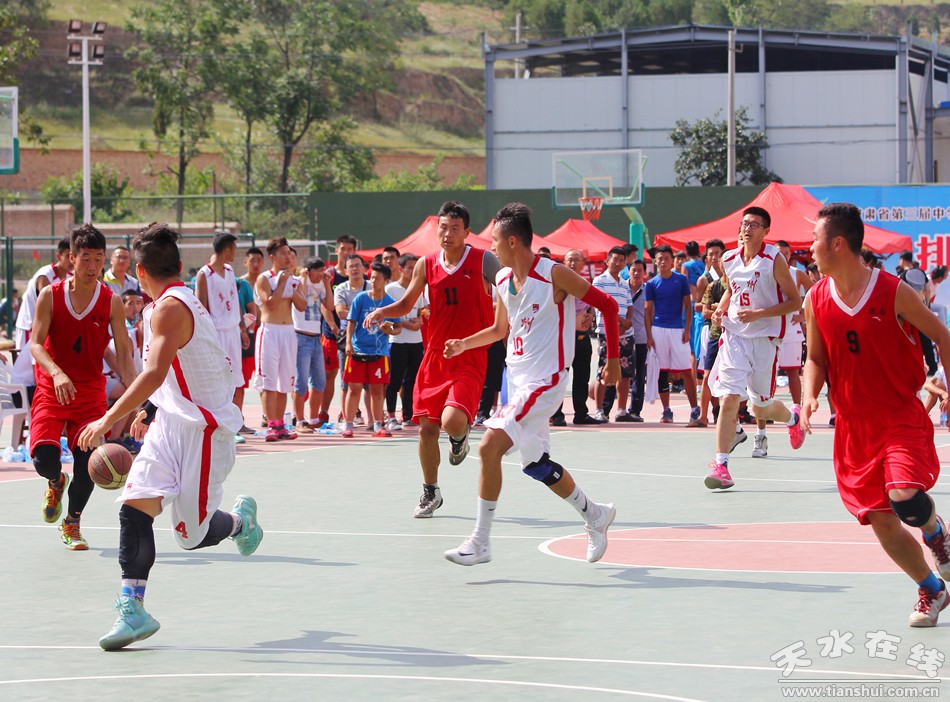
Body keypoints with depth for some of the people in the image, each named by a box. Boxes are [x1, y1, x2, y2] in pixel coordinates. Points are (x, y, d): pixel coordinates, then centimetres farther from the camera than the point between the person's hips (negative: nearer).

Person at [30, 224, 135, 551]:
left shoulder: (111, 302, -4)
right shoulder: (50, 296, -5)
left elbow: (123, 352, -6)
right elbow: (35, 343, -11)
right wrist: (56, 373, -31)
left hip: (91, 392, 1)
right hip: (51, 389, -1)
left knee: (87, 465, -6)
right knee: (44, 459, -16)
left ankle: (72, 524, 20)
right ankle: (56, 483, 23)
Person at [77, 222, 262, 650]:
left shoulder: (169, 308, -18)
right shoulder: (184, 301, 13)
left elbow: (154, 374, -30)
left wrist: (109, 419, -29)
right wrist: (153, 410, 28)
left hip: (203, 429, -9)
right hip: (171, 424, 9)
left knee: (193, 534, -1)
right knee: (134, 507, -8)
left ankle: (242, 519, 31)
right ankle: (132, 610, -10)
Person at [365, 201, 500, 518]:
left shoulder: (484, 261, -7)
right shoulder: (426, 264, 5)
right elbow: (406, 304, 16)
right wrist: (381, 312, -4)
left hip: (470, 358, -4)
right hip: (435, 356, 4)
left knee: (452, 420, -23)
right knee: (427, 427, 4)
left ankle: (460, 437, 15)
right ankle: (430, 493, 24)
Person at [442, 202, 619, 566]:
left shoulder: (554, 274, -15)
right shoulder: (502, 280, 7)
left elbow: (607, 304, -8)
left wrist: (613, 359, -6)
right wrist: (464, 344, 8)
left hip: (545, 380, -9)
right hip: (517, 379, 9)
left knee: (489, 447, -18)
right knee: (536, 463, 15)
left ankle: (480, 542, -12)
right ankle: (595, 515, 36)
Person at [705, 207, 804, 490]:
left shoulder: (774, 260, -10)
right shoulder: (729, 260, 5)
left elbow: (795, 302, -9)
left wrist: (758, 313, -19)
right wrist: (722, 308, 3)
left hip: (764, 338, -3)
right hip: (734, 336, 3)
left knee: (761, 409, 10)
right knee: (728, 401, -12)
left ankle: (793, 417, 45)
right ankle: (720, 465, -10)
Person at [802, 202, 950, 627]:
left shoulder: (894, 292, -12)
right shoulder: (816, 300, -1)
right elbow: (816, 358, 10)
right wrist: (810, 396, -9)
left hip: (902, 417, -4)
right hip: (854, 426, 4)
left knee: (906, 498, -26)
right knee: (882, 522, 2)